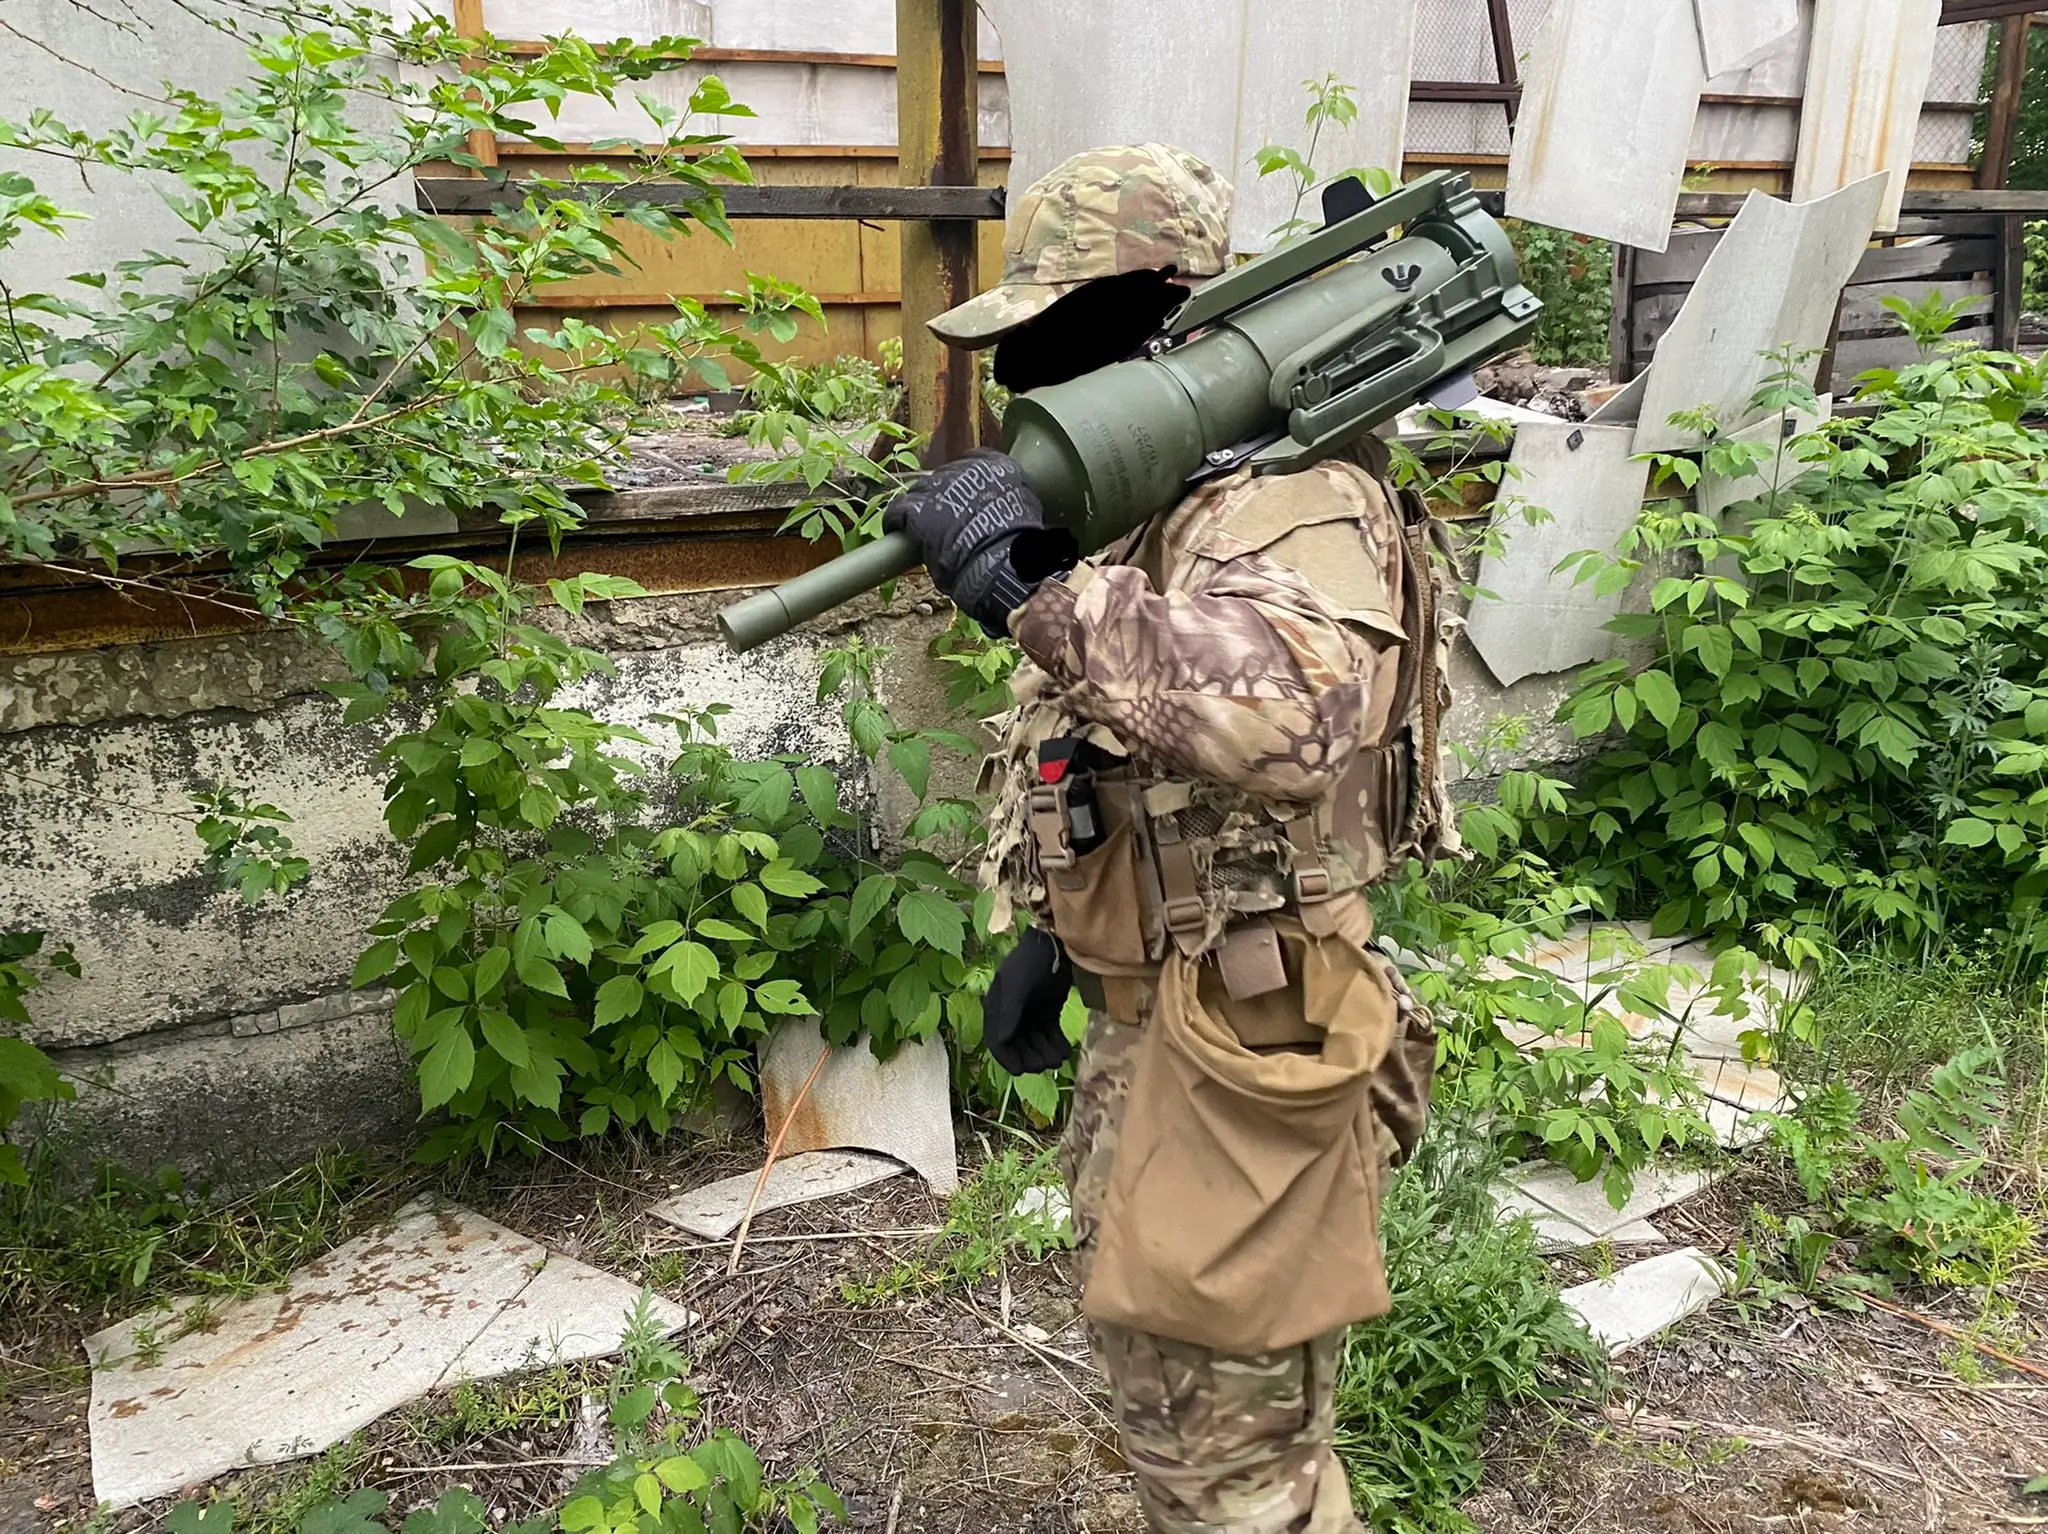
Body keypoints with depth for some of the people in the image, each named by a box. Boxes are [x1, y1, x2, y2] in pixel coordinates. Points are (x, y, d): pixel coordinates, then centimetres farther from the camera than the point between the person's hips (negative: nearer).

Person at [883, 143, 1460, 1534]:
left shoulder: (1293, 501, -21)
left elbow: (1286, 712, -44)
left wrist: (1045, 595, -46)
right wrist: (1054, 934, 17)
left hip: (1246, 1037, -10)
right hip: (1142, 1013, 10)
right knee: (1145, 1339, 26)